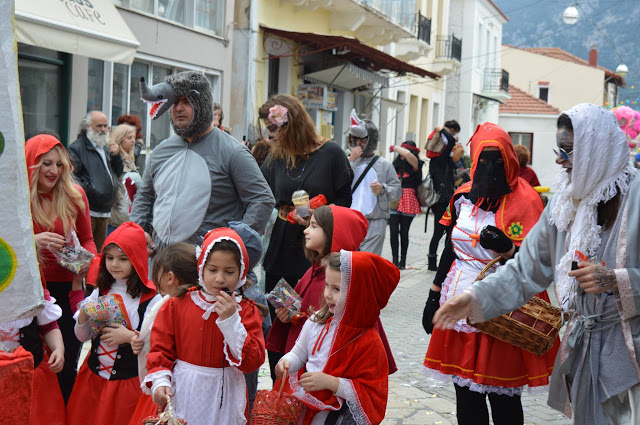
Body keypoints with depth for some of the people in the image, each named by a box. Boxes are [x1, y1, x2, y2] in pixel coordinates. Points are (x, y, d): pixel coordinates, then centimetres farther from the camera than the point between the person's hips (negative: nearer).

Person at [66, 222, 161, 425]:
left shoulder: (150, 299, -12)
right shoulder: (99, 292, 3)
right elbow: (82, 337, 8)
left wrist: (130, 336, -24)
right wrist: (84, 315, -10)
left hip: (129, 381, -5)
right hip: (93, 376, 5)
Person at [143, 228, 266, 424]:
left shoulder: (247, 311, -5)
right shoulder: (177, 305, -1)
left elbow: (252, 362, -14)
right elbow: (161, 348, 2)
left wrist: (230, 320, -20)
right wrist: (160, 381, -14)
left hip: (224, 398, -1)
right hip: (181, 395, 1)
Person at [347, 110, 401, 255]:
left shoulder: (384, 165, 8)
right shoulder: (348, 161, 10)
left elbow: (397, 191, 5)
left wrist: (383, 189, -14)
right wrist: (351, 161, -8)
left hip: (374, 224, -2)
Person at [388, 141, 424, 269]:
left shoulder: (415, 165, -4)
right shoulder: (396, 164, 10)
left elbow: (408, 154, -24)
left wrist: (394, 147, -10)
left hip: (408, 202, -3)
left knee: (404, 232, 4)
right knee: (393, 232, -4)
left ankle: (403, 261, 15)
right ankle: (395, 260, 4)